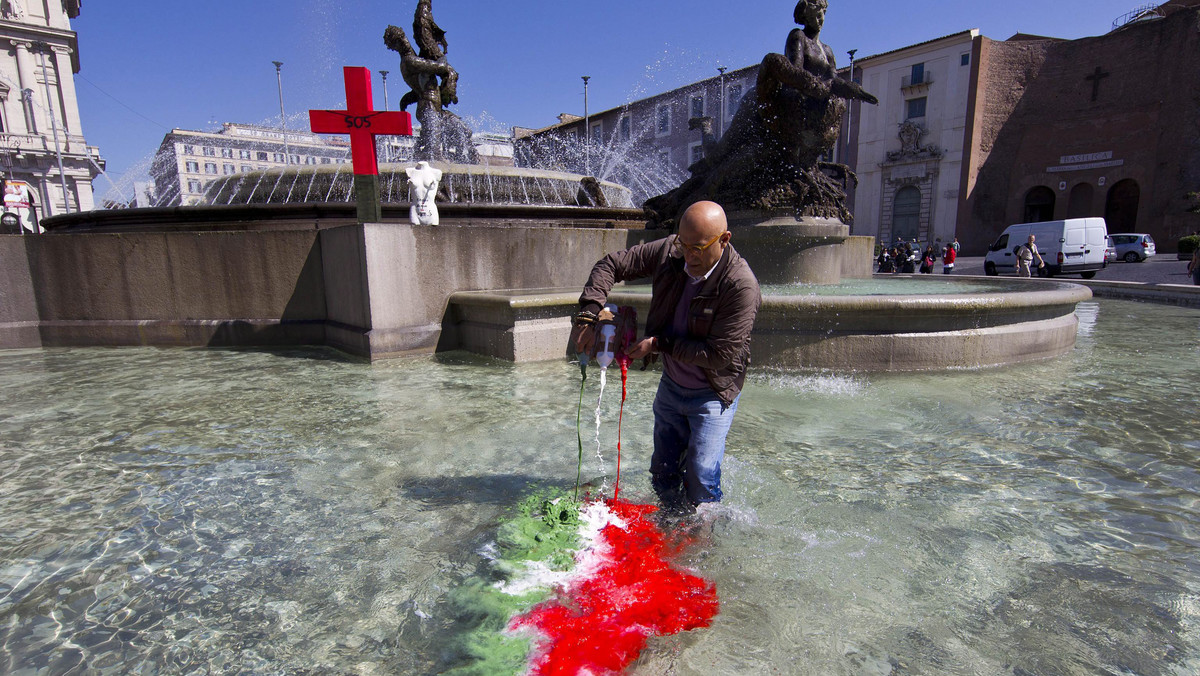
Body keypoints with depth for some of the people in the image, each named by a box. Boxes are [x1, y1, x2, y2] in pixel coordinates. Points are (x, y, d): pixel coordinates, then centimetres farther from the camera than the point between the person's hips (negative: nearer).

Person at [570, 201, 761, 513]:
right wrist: (587, 316, -15)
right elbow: (611, 264, -4)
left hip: (713, 394, -5)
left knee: (700, 481, -8)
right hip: (670, 386, 6)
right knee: (663, 475, 15)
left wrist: (660, 344, -22)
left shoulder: (741, 285, -27)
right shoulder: (668, 252, -13)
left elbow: (719, 355, -27)